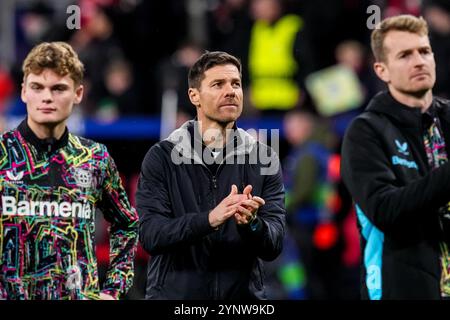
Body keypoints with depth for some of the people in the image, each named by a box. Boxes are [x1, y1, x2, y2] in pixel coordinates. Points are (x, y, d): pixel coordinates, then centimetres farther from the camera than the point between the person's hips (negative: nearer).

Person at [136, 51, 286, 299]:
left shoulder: (264, 160, 1)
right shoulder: (161, 157, -3)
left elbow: (273, 246, -5)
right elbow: (150, 235, -13)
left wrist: (250, 223, -26)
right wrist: (209, 219, -27)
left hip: (242, 293, 1)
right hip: (175, 293, -1)